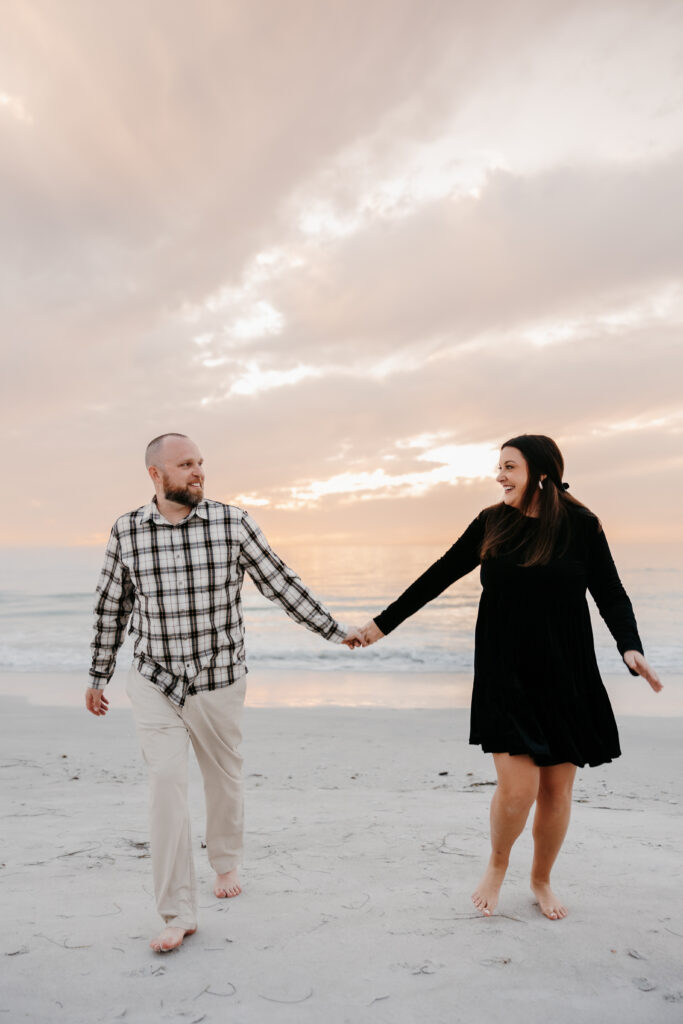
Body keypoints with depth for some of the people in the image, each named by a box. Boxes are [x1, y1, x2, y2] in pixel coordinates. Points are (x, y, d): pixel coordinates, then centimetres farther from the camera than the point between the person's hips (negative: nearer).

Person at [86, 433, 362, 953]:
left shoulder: (233, 522, -7)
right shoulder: (126, 531, -3)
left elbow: (281, 583, -1)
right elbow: (111, 608, 8)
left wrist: (336, 631, 0)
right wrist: (98, 676, 14)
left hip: (220, 680, 0)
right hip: (155, 683, 0)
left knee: (225, 780, 15)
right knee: (167, 783, -8)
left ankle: (227, 863, 44)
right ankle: (178, 914, 7)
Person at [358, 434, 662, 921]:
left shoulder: (581, 526, -3)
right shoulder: (492, 524, 1)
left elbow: (611, 594, 0)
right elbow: (438, 577, 7)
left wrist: (631, 646, -19)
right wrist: (385, 622, 9)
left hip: (566, 679, 0)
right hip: (505, 675, 0)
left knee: (557, 789, 9)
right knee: (518, 788, -8)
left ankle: (542, 880, 36)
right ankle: (497, 865, 25)